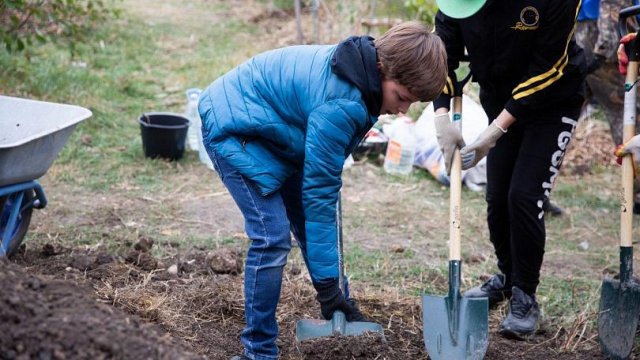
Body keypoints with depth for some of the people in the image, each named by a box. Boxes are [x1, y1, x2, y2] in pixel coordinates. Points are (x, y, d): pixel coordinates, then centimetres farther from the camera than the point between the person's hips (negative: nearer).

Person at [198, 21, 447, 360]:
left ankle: (341, 317, 25)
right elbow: (319, 193, -29)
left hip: (268, 130, 10)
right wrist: (327, 282, -24)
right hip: (232, 129, -10)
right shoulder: (340, 104, -34)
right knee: (272, 237, -16)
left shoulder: (361, 65, -7)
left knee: (310, 227, 11)